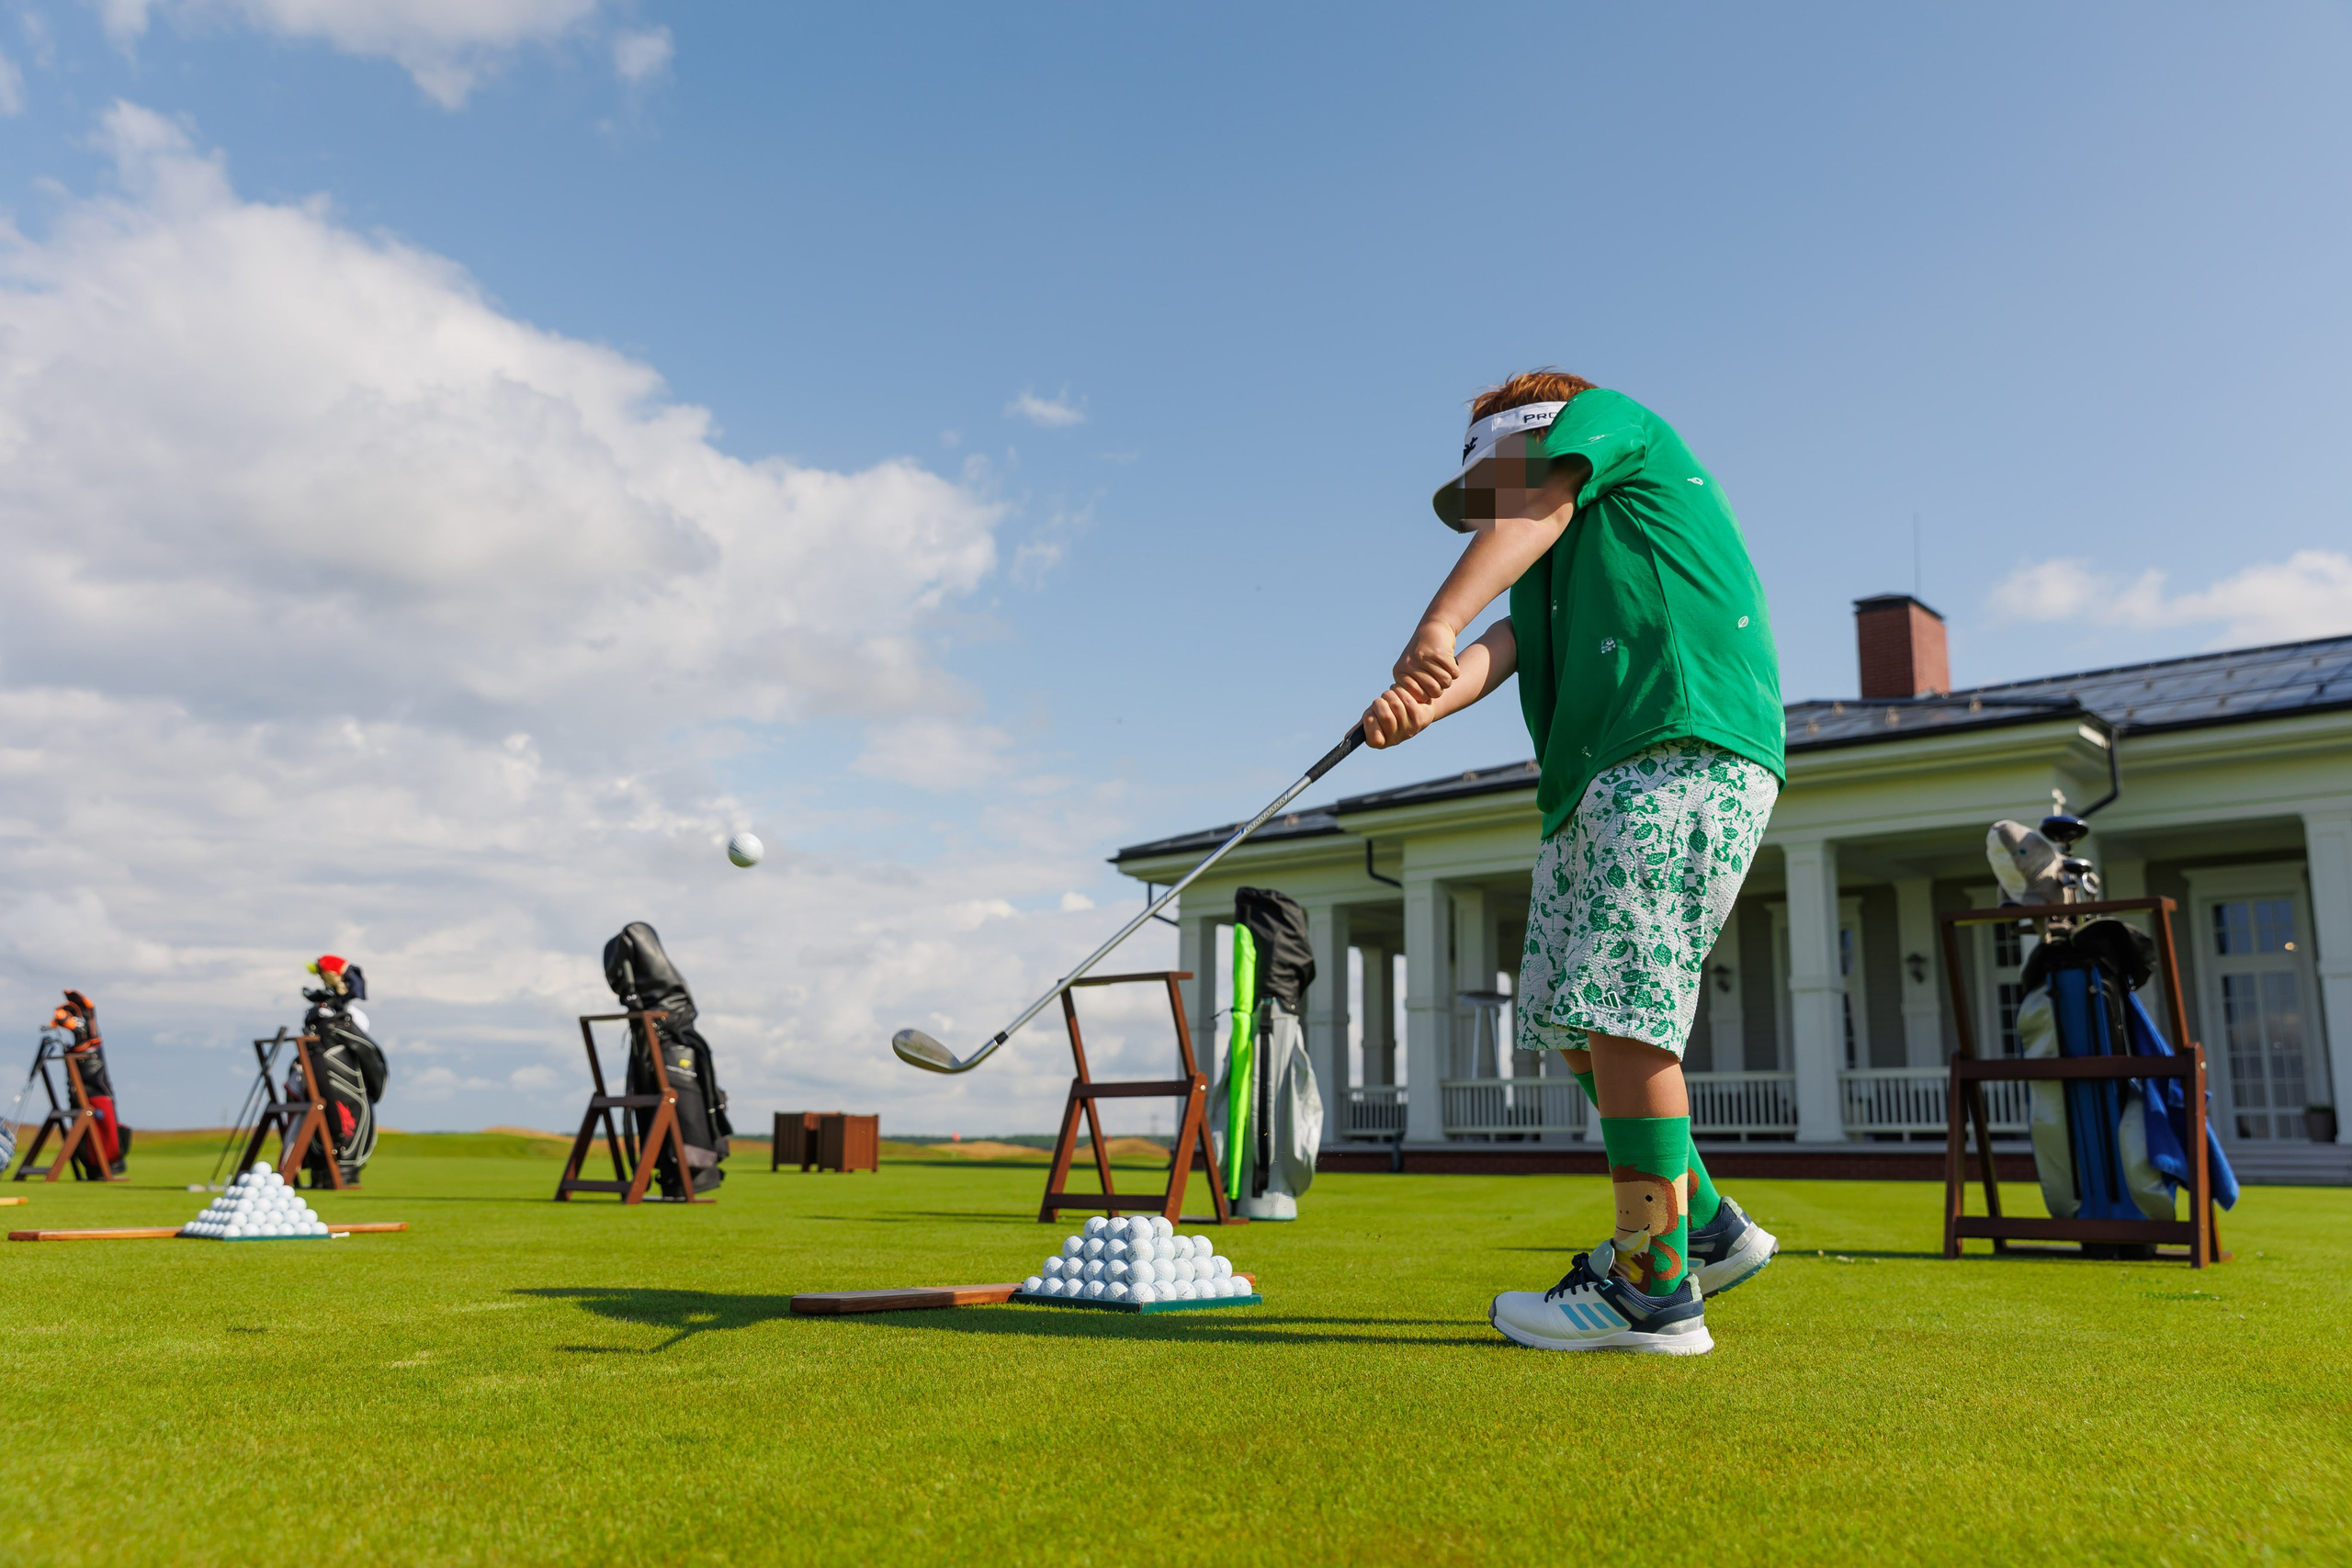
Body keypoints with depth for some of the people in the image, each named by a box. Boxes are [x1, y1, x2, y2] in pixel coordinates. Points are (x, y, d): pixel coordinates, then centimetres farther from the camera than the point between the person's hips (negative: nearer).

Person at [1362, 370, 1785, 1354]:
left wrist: (1438, 623, -23)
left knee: (1620, 1015, -14)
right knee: (1570, 1021, 8)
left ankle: (1654, 1292, -9)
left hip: (1684, 757, -9)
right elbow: (1506, 645, 10)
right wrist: (1425, 698, -13)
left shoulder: (1605, 414, 14)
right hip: (1596, 789, 9)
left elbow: (1535, 508, -6)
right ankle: (1707, 1227, 20)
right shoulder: (1552, 566, 31)